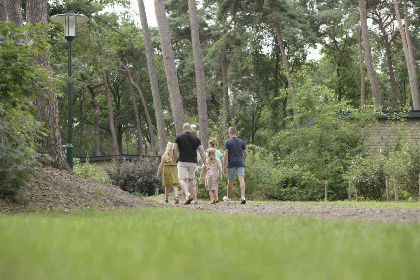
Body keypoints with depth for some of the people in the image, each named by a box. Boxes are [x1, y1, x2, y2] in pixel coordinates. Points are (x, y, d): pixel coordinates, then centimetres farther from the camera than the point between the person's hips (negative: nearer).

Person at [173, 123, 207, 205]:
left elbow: (174, 149, -6)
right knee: (190, 180, 16)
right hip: (193, 162, 3)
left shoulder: (179, 137, 2)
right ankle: (194, 199, 13)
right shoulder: (196, 138, 8)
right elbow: (201, 151, 3)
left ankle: (188, 194, -33)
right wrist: (205, 163, 4)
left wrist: (176, 159, 6)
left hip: (182, 162, -3)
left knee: (182, 179, -8)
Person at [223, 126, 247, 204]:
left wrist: (224, 166, -6)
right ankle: (243, 196, -25)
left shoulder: (228, 142, -1)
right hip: (240, 163, 2)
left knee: (230, 181, 10)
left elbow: (226, 155, -7)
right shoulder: (241, 141, 11)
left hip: (231, 163, -2)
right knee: (241, 179, -9)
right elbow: (245, 153, 16)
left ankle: (228, 198, 23)